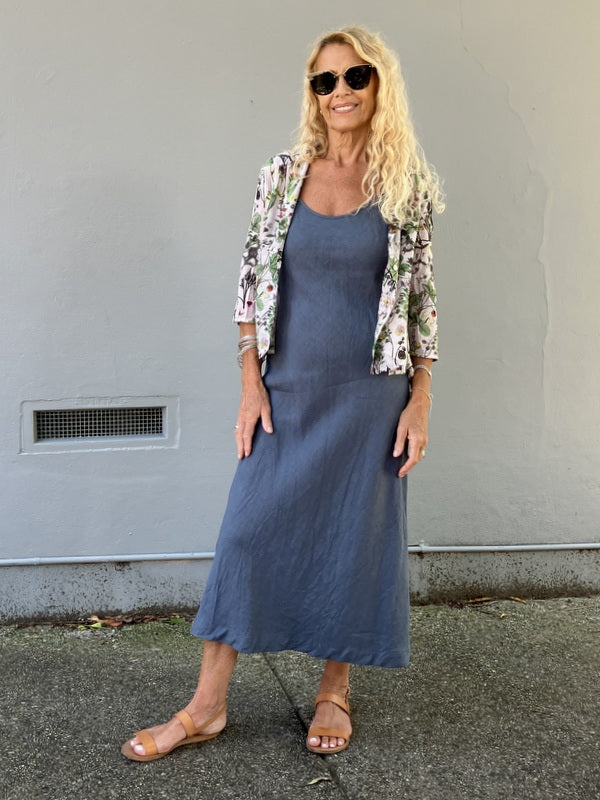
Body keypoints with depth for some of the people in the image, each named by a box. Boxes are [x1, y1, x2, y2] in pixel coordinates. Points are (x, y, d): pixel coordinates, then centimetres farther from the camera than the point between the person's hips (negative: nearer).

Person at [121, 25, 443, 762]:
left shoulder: (409, 185, 0)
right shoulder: (281, 176, 2)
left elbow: (420, 297, 2)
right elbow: (252, 283, 3)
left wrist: (420, 400, -2)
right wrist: (251, 384, -3)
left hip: (369, 396, -1)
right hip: (287, 390, 1)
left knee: (354, 539, 7)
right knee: (250, 531, 1)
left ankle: (335, 690, 26)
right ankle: (208, 706, 12)